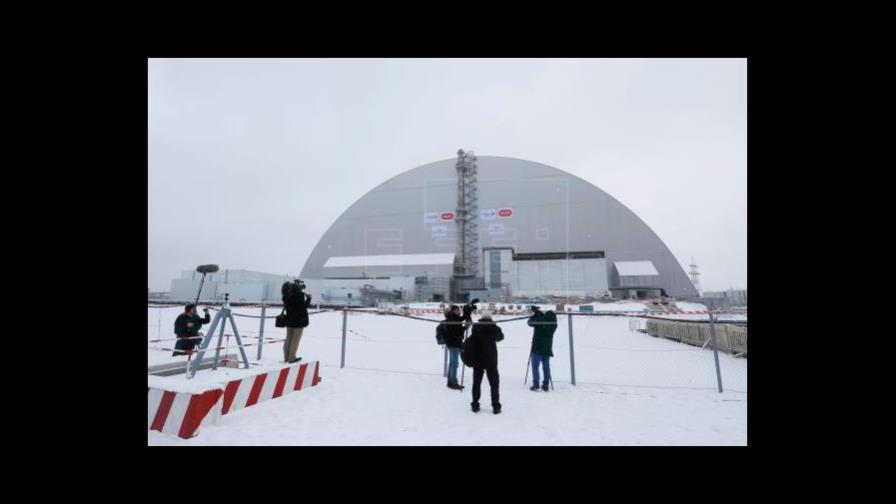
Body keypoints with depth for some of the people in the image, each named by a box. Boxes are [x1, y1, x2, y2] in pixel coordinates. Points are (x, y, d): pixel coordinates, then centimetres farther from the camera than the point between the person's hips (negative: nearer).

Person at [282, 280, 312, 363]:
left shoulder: (286, 295, 2)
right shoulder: (299, 294, -19)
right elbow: (304, 306, -19)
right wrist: (308, 298, -6)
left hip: (289, 319, 7)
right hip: (299, 320, -7)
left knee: (288, 339, 16)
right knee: (296, 339, 2)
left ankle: (286, 357, 24)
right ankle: (292, 358, 6)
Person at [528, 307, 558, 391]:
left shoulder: (540, 321, -15)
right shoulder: (553, 324, 0)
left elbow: (530, 322, 0)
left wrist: (534, 314, 14)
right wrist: (537, 311, 19)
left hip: (537, 348, -4)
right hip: (547, 349, 4)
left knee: (535, 366, 2)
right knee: (546, 367, 12)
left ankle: (535, 385, -1)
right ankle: (546, 385, 15)